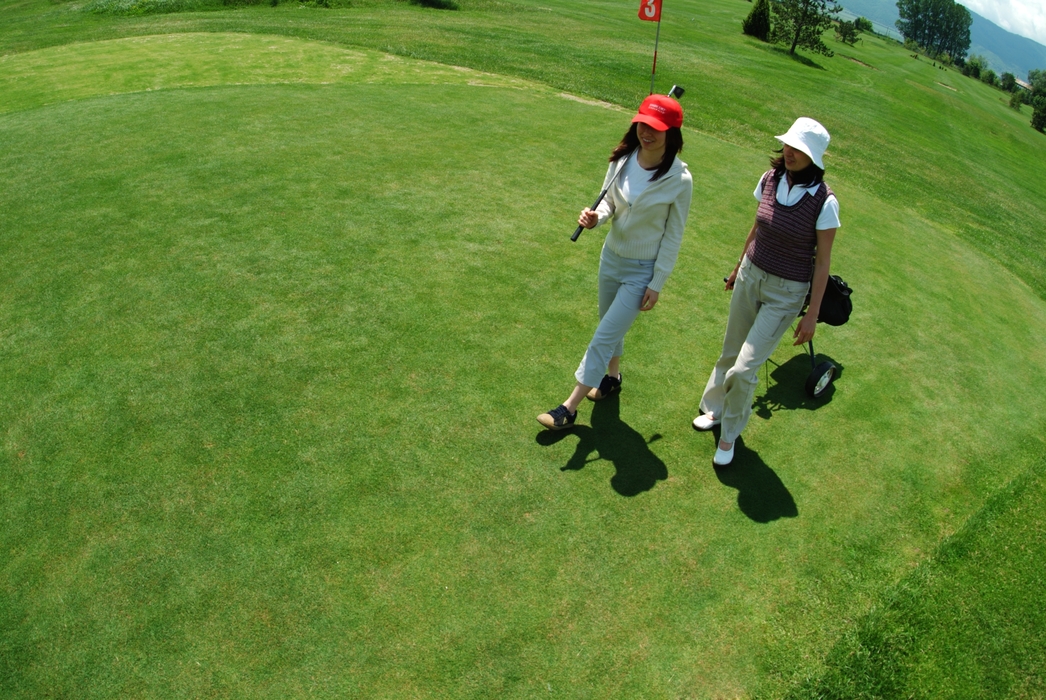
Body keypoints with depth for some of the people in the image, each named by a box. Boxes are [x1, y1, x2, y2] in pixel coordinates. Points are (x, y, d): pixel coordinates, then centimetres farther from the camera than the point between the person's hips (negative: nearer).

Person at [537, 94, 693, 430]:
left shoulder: (680, 180, -21)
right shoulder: (622, 158, -9)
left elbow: (673, 236, -13)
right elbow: (609, 201, 4)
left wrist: (657, 284, -11)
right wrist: (595, 216, -20)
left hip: (642, 271, -5)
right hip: (611, 256, 5)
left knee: (604, 337, -3)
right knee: (610, 325, 23)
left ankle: (569, 408, 9)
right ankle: (612, 377, 50)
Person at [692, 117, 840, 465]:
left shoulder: (824, 201, -19)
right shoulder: (770, 179, -5)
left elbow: (823, 261, -12)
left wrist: (812, 314, -10)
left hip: (786, 292, -5)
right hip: (751, 275, 5)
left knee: (744, 369, -5)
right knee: (730, 354, 17)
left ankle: (730, 433, 19)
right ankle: (715, 408, 42)